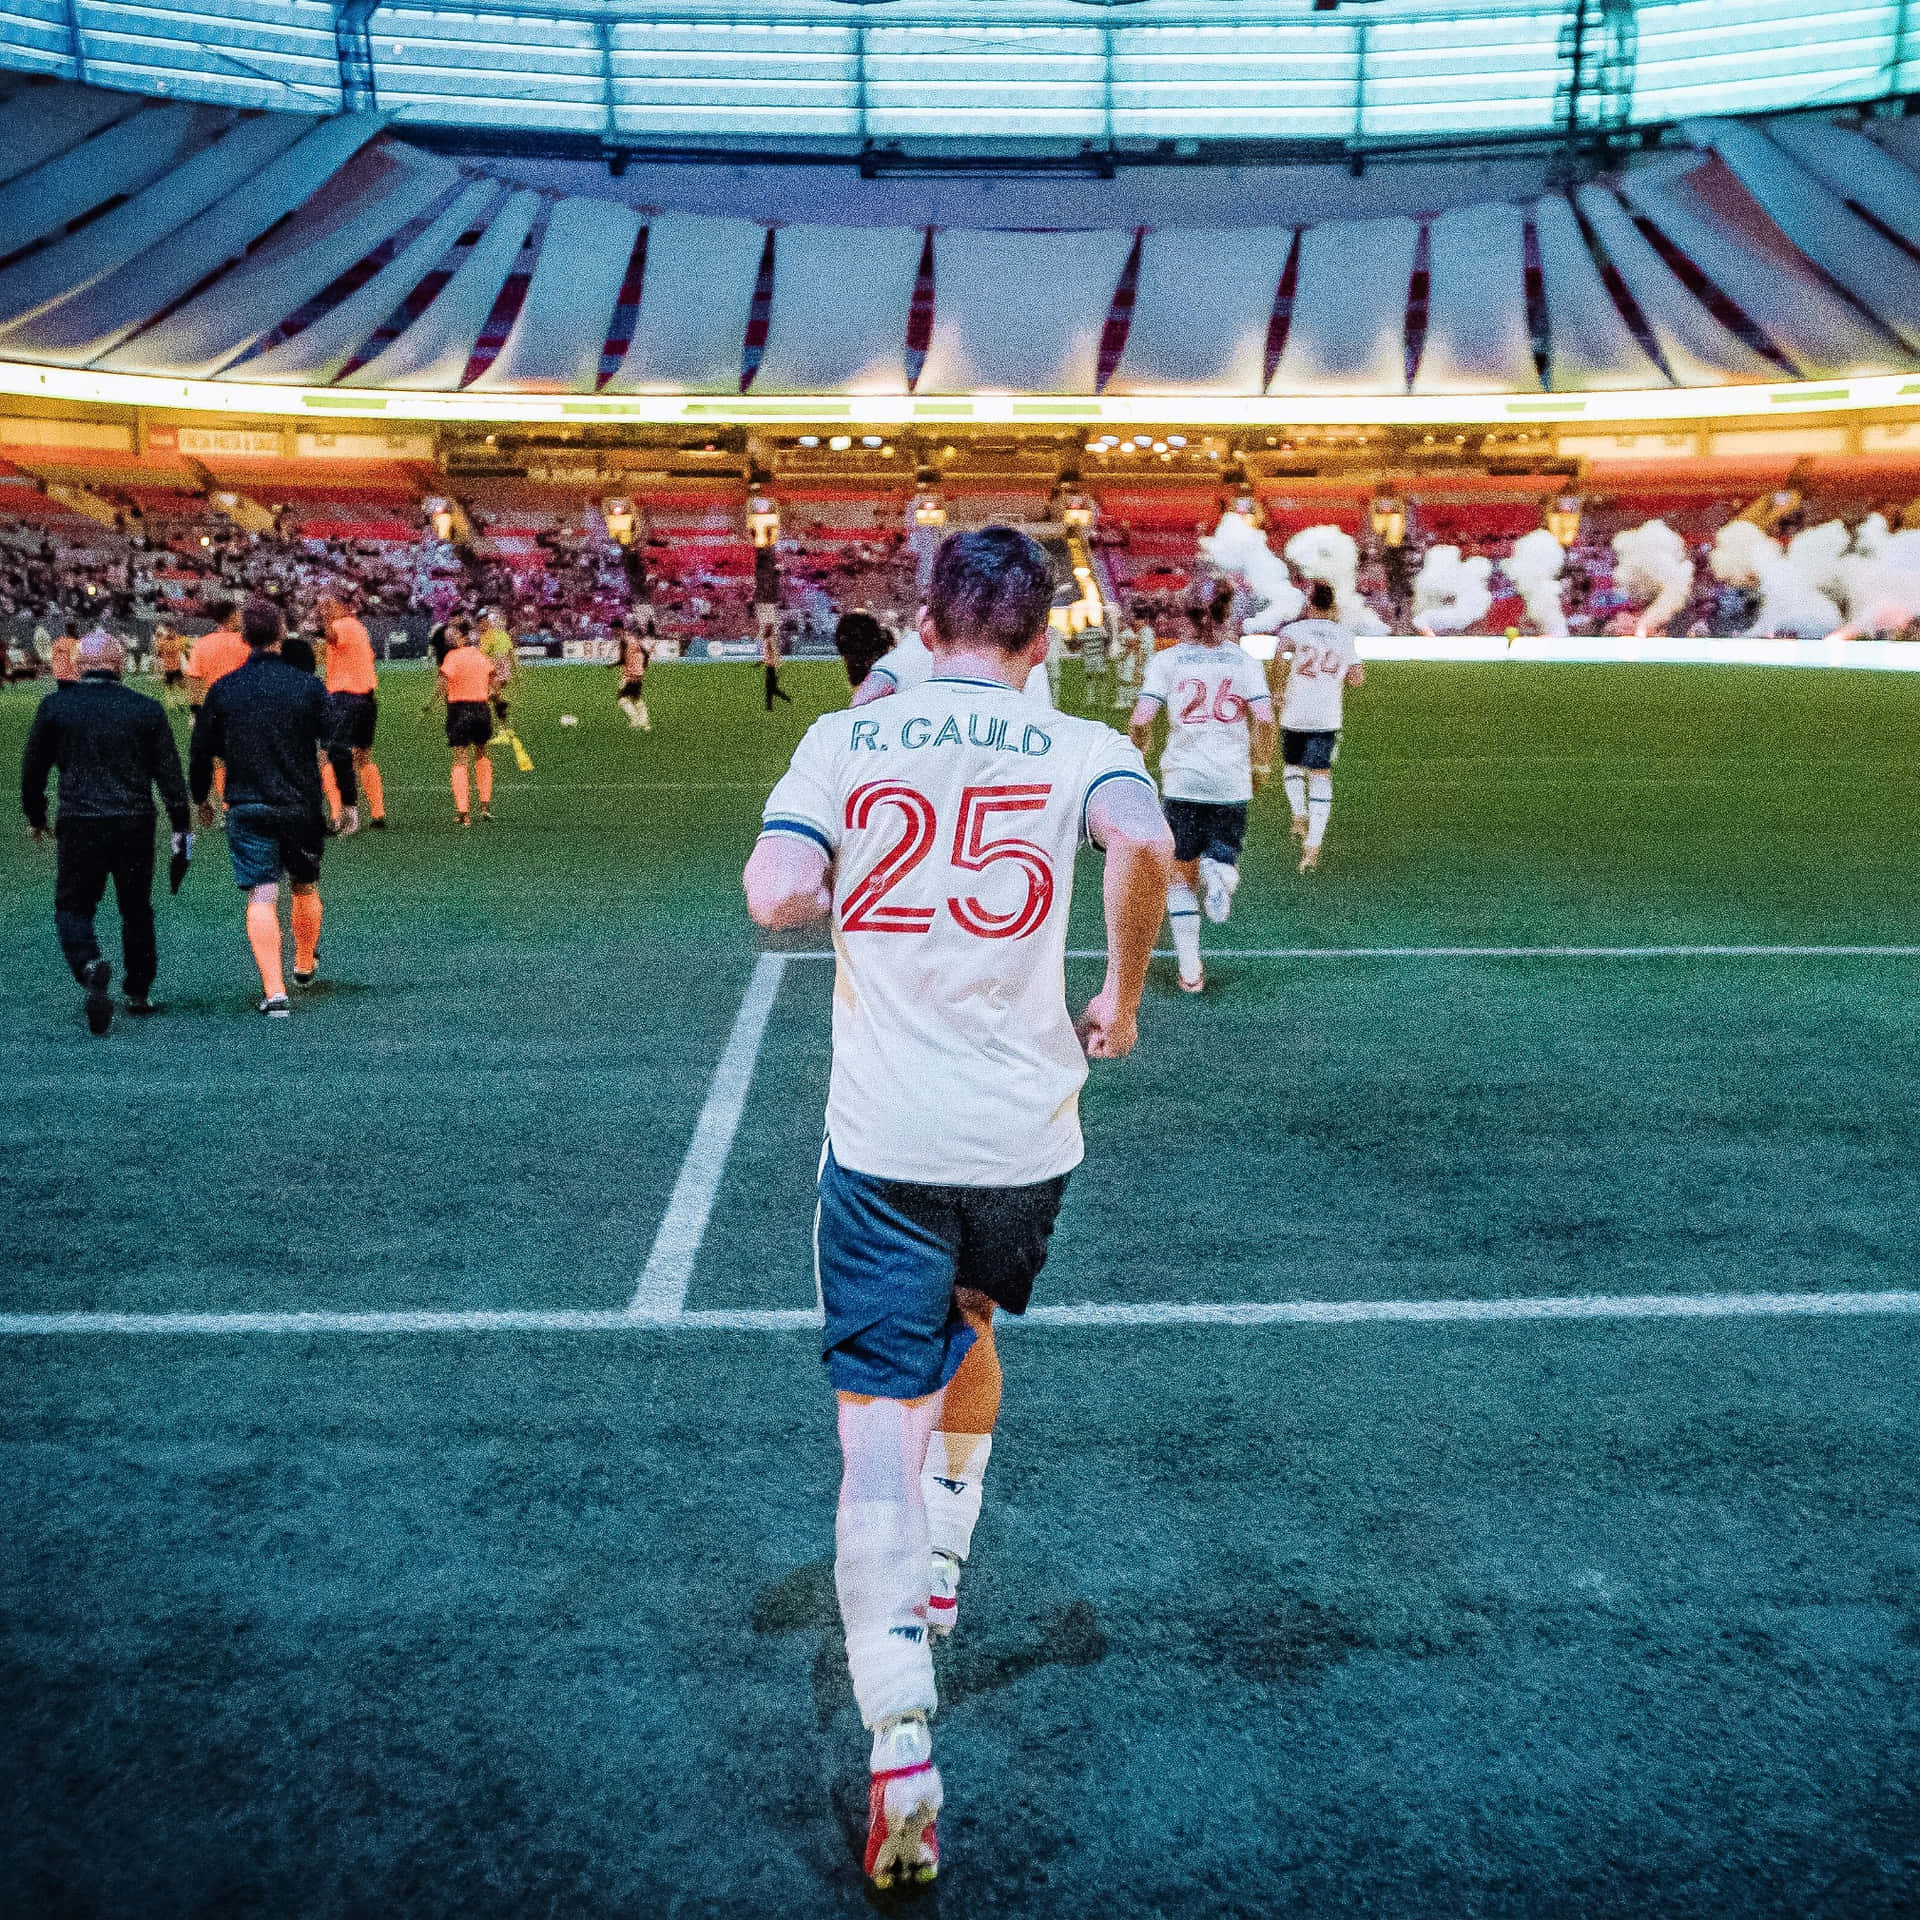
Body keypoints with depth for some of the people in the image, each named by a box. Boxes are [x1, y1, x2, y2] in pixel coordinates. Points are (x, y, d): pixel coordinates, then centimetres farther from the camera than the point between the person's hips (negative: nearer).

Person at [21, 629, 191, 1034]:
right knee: (137, 909, 15)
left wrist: (35, 817, 22)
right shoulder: (147, 709, 2)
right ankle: (138, 992, 21)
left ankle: (90, 965, -22)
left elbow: (33, 768, 8)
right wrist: (181, 826, 6)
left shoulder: (55, 706, 2)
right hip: (136, 825, 1)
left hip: (79, 825, -1)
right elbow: (169, 772, 1)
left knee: (73, 906, 7)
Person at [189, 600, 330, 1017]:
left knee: (261, 898, -3)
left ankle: (274, 992, -13)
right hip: (302, 809, 0)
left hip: (247, 810, 0)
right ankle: (305, 966, 40)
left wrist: (201, 800, 22)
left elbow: (200, 753, 7)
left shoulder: (222, 690, 1)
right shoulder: (308, 686, -3)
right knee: (305, 888, 20)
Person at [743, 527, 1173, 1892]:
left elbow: (776, 898, -12)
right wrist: (1122, 995, -6)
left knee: (884, 1413, 0)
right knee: (969, 1330, 28)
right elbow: (1143, 842, -22)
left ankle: (900, 1741, -7)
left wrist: (855, 890, 11)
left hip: (882, 1138, -1)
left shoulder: (844, 738, 1)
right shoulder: (1077, 744, -1)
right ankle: (940, 1581, 45)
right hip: (1025, 1133, 2)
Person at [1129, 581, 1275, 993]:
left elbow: (1139, 721, -9)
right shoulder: (1244, 660, 2)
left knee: (1181, 875, 12)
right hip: (1232, 782, 1)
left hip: (1182, 781, 0)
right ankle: (1219, 872, -23)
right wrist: (1260, 763, 9)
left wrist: (1138, 754, 10)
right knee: (1224, 858, 16)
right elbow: (1265, 718, -7)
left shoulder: (1166, 660, -2)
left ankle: (1190, 970, 8)